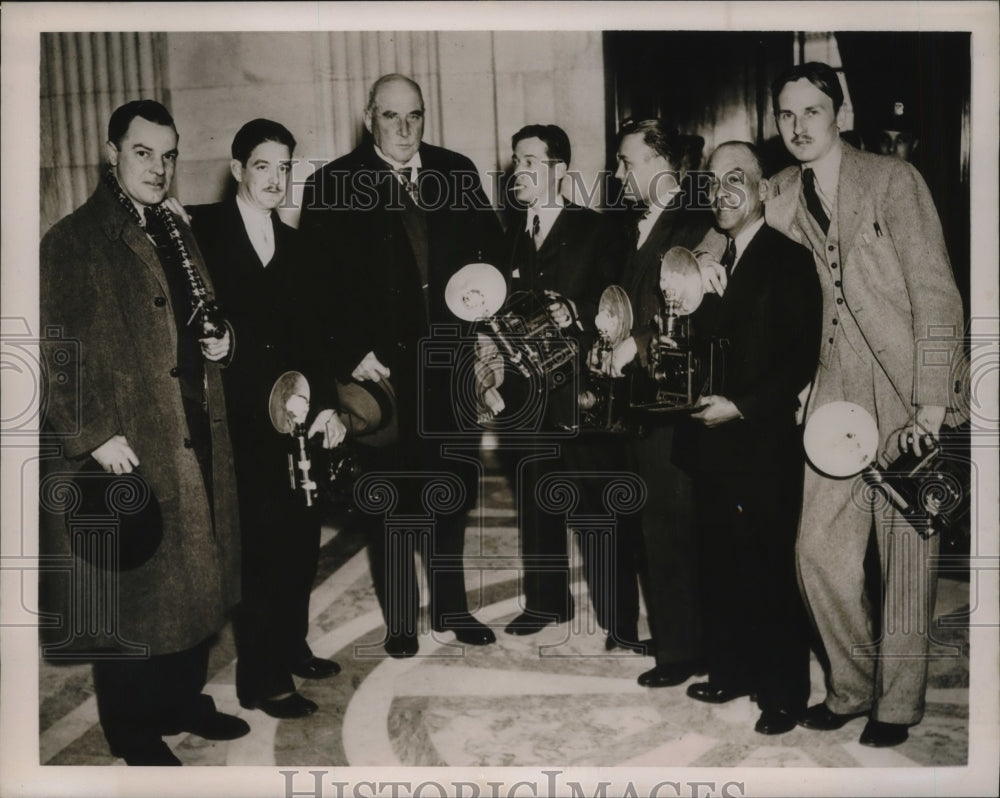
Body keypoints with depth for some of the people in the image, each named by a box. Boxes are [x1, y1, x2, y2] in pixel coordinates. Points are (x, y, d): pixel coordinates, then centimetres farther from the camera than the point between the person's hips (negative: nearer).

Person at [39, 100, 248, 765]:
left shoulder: (177, 234, 15)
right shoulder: (72, 242, -8)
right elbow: (54, 354, -13)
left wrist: (220, 342, 4)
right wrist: (94, 435, -18)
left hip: (196, 441, 7)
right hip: (126, 451, -7)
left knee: (195, 578, 15)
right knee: (129, 591, 5)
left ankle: (184, 700, 33)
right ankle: (133, 730, 22)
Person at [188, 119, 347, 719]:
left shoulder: (291, 242, 14)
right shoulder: (203, 229, -2)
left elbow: (304, 333, 10)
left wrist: (325, 402, 1)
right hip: (237, 415, -5)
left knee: (302, 530, 10)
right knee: (259, 539, -4)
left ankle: (290, 645, 30)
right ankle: (260, 677, 10)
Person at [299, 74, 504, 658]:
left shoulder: (458, 172, 6)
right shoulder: (332, 186, -3)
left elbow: (491, 248, 11)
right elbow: (321, 281, -5)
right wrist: (352, 353, -13)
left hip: (450, 362, 3)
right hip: (380, 366, -3)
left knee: (452, 487, 14)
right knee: (391, 497, 7)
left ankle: (451, 606, 31)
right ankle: (400, 618, 24)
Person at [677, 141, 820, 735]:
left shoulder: (790, 260, -7)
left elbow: (805, 358, -13)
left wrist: (741, 407, -16)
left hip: (765, 445, -6)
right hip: (714, 440, 6)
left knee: (770, 570, 1)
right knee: (722, 566, 13)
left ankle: (785, 692, 16)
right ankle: (731, 671, 29)